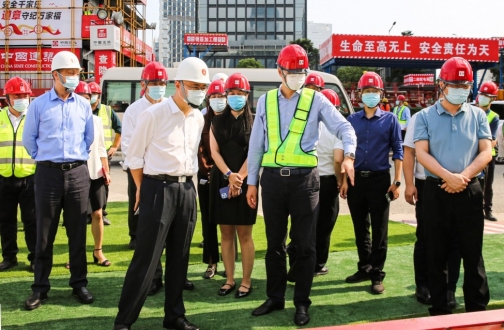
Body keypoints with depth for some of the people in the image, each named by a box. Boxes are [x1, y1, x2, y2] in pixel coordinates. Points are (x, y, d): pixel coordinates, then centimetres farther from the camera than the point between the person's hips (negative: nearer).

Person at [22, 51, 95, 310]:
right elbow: (28, 139, 7)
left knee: (77, 231, 7)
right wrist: (43, 159, 11)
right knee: (45, 232, 4)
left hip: (78, 173, 2)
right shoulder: (39, 104, -1)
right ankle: (40, 287, 13)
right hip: (48, 173, -2)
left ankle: (79, 284, 17)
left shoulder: (84, 105, 6)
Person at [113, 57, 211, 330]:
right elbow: (135, 155, -5)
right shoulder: (154, 114, -10)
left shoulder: (198, 118, 9)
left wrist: (186, 182, 14)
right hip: (158, 188, -6)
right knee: (146, 257, -4)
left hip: (187, 189, 6)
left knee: (179, 257, 11)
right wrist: (142, 190, -1)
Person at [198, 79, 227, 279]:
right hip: (206, 176, 2)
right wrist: (206, 169, -8)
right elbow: (199, 148, 2)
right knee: (208, 220, 6)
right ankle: (211, 262, 14)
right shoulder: (202, 121, 6)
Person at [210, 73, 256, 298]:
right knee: (226, 233, 7)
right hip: (221, 181, 3)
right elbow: (214, 152, 1)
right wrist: (229, 175, -13)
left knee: (244, 234, 0)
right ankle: (229, 279, 15)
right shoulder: (218, 121, 9)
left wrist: (239, 178, -14)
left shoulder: (254, 122, 2)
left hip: (245, 182, -3)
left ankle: (246, 281, 8)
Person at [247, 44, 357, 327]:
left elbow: (344, 127, -5)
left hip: (304, 178, -2)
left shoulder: (316, 100, 1)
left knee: (305, 244, 5)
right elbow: (257, 144, 10)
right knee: (274, 242, 12)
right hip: (272, 178, 2)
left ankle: (302, 302, 18)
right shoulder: (266, 101, 8)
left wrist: (349, 155, -25)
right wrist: (252, 182, 9)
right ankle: (276, 297, 27)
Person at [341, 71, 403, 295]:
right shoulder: (352, 120, 8)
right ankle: (364, 268, 25)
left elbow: (397, 151, 2)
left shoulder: (390, 120, 2)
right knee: (360, 228, 11)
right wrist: (344, 180, 4)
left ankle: (377, 275, 8)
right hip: (356, 179, 3)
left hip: (380, 180, -3)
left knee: (379, 230, 1)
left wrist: (397, 181, -5)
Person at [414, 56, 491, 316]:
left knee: (473, 254, 6)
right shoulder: (425, 116, 2)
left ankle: (478, 310, 17)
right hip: (436, 191, -1)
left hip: (470, 191, 1)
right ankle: (439, 309, 18)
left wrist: (463, 177, -16)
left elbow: (486, 152, 0)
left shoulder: (477, 115, 7)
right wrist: (448, 177, -19)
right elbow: (421, 152, -7)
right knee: (437, 254, 7)